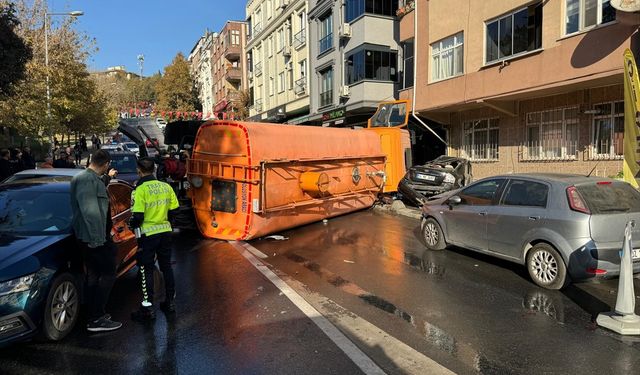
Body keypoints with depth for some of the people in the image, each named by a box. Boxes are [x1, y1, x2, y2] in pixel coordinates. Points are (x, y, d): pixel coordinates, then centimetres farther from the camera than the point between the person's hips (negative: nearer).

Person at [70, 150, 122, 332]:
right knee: (108, 274, -5)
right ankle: (96, 319, -2)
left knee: (94, 275, 15)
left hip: (90, 238, 11)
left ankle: (95, 315, 24)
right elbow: (89, 211, -25)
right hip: (95, 238, -11)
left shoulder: (91, 178, 14)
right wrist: (97, 238, -26)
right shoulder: (87, 179, -18)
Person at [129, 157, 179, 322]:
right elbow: (173, 211, 5)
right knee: (166, 267, 16)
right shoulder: (166, 187, 2)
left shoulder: (140, 190, -15)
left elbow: (138, 217, -18)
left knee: (146, 271, 4)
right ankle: (170, 302, 26)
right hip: (165, 232, 6)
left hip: (148, 234, -5)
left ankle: (148, 308, 8)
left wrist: (132, 225, 2)